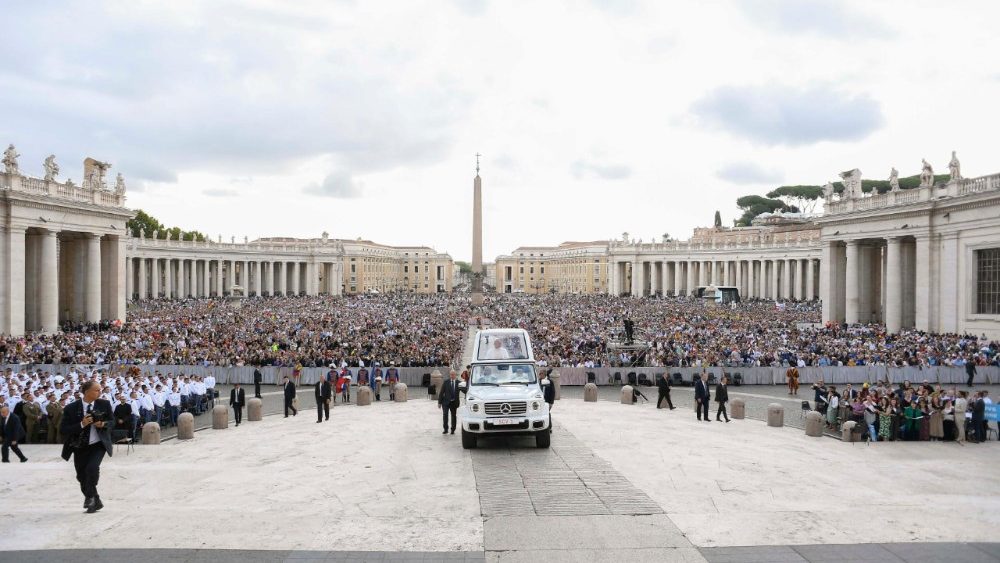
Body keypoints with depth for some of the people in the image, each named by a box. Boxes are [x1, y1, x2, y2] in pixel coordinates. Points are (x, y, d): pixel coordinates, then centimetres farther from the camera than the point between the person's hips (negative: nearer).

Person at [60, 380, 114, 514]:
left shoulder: (104, 404, -4)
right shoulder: (71, 408, -9)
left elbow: (112, 422, 7)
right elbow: (64, 430, -10)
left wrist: (103, 424, -16)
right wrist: (82, 424, -24)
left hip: (98, 445, -1)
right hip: (80, 447, 1)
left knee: (92, 467, -26)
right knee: (82, 476, 10)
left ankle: (90, 497, -5)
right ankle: (96, 502, 30)